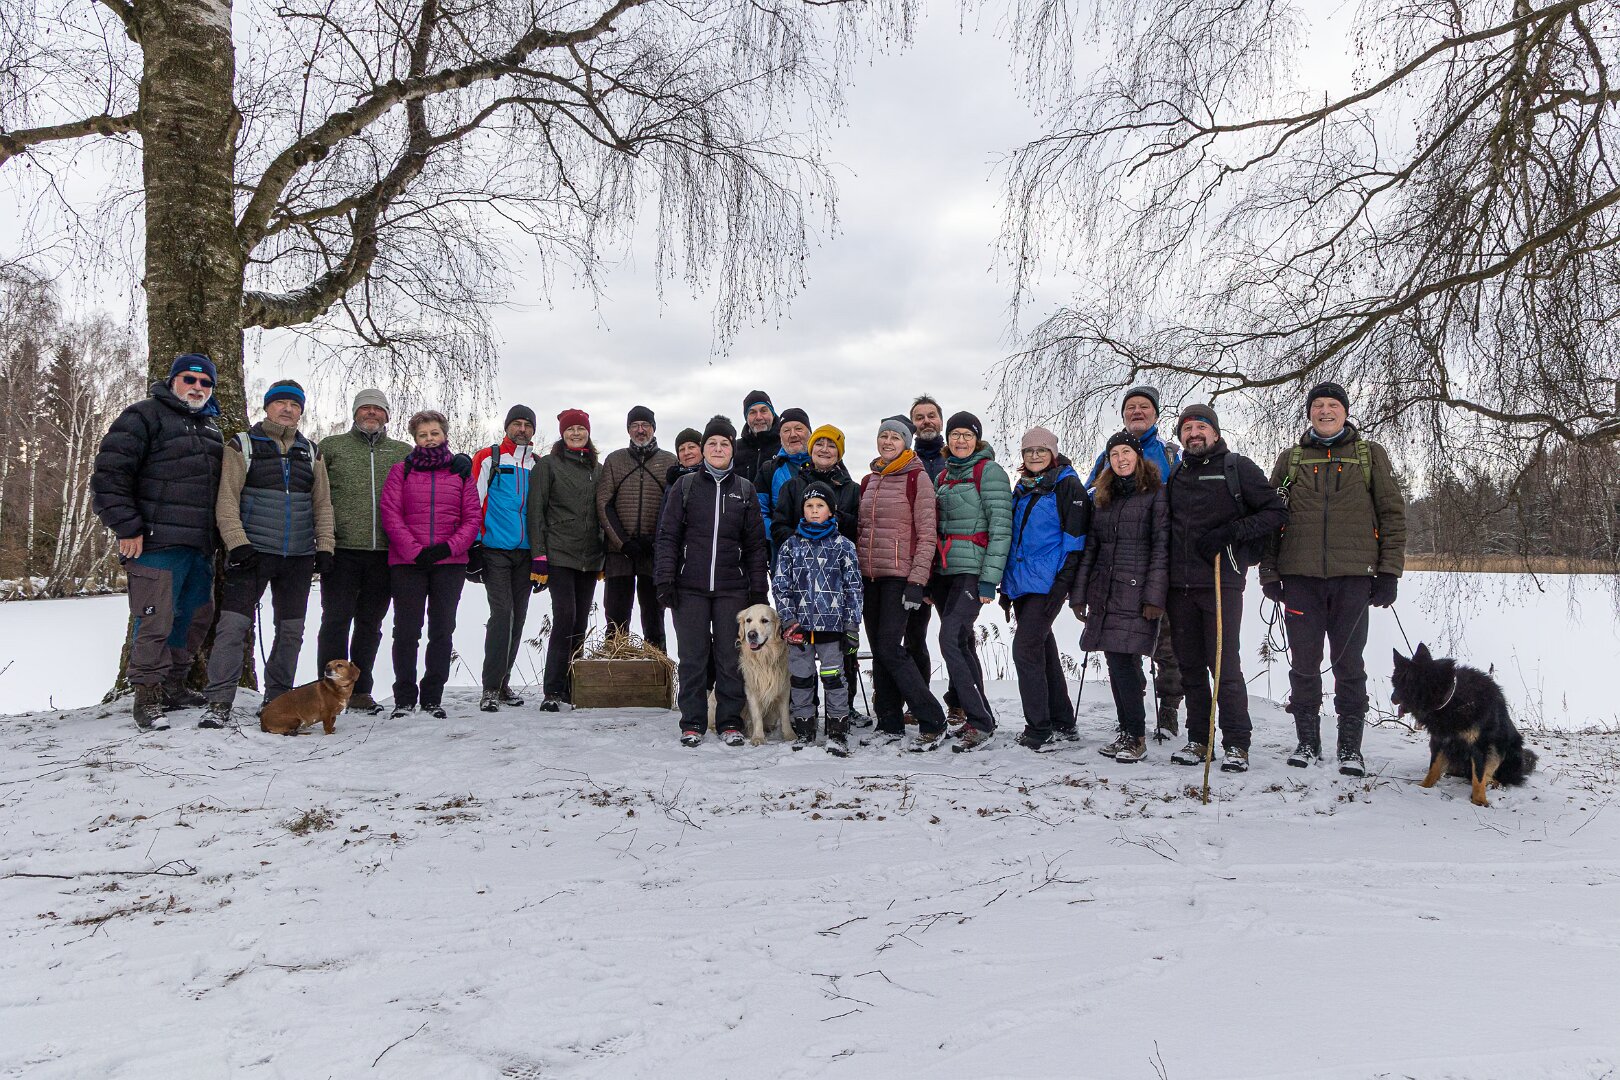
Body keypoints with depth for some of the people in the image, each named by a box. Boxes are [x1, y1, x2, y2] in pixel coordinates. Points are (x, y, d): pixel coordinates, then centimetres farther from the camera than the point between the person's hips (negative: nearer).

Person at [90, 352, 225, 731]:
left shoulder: (211, 429, 21)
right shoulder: (144, 416, -3)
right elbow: (109, 474, -11)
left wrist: (217, 537, 23)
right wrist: (127, 528, -15)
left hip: (201, 547, 8)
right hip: (157, 543, -8)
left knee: (198, 616, 14)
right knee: (155, 621, -7)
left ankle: (174, 685, 28)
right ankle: (147, 696, 4)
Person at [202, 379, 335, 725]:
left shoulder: (311, 452, 15)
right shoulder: (243, 445, 2)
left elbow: (322, 504, 14)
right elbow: (227, 500, -4)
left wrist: (325, 547, 4)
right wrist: (238, 543, -14)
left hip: (299, 557, 4)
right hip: (253, 552, -4)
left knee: (291, 630, 8)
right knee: (233, 625, -10)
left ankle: (277, 699, 19)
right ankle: (219, 702, -5)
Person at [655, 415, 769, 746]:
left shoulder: (745, 490, 10)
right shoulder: (685, 486, 7)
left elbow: (756, 543, 9)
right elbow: (668, 535, 5)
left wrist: (758, 589, 3)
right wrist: (665, 579, -4)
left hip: (732, 588, 1)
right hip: (690, 587, -1)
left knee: (730, 657, 3)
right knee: (692, 657, 3)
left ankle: (730, 722, 13)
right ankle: (692, 722, 13)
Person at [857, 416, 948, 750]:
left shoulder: (917, 477, -4)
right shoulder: (869, 480, 15)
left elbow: (927, 534, -8)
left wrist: (917, 582, -15)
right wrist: (854, 573, 14)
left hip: (899, 575, -6)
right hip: (869, 575, 6)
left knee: (890, 649, -13)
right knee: (878, 651, 7)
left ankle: (933, 723, -4)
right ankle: (890, 724, 15)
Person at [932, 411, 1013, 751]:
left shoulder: (989, 472, -5)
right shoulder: (945, 475, 17)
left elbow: (1000, 528, -11)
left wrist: (989, 579, -17)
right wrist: (929, 579, 16)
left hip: (971, 570, -8)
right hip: (943, 571, 8)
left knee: (951, 640, -18)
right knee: (962, 644, 10)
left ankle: (981, 724, -12)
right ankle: (979, 718, 19)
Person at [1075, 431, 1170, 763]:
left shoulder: (1156, 494, 0)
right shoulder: (1102, 498, 17)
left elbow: (1161, 547, -7)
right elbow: (1090, 548, 17)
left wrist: (1154, 596, -14)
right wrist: (1079, 593, 12)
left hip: (1137, 591, -6)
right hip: (1104, 593, 6)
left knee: (1122, 661, -13)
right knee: (1116, 663, 6)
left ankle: (1137, 736, -3)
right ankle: (1125, 730, 16)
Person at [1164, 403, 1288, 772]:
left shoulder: (1238, 468, 2)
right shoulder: (1175, 476, 17)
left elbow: (1276, 511, -2)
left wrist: (1230, 533, -14)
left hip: (1221, 582, -5)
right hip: (1179, 585, 5)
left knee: (1225, 666, -7)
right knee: (1190, 666, 8)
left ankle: (1236, 744, 2)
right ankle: (1197, 739, 17)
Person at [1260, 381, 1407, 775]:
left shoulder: (1371, 454, 9)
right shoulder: (1290, 459, 12)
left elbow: (1393, 513, 6)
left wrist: (1389, 571, -2)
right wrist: (1268, 571, 3)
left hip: (1353, 575, -1)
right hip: (1300, 576, 1)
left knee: (1349, 662, 3)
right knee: (1303, 662, 5)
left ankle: (1350, 746, 12)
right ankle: (1307, 740, 16)